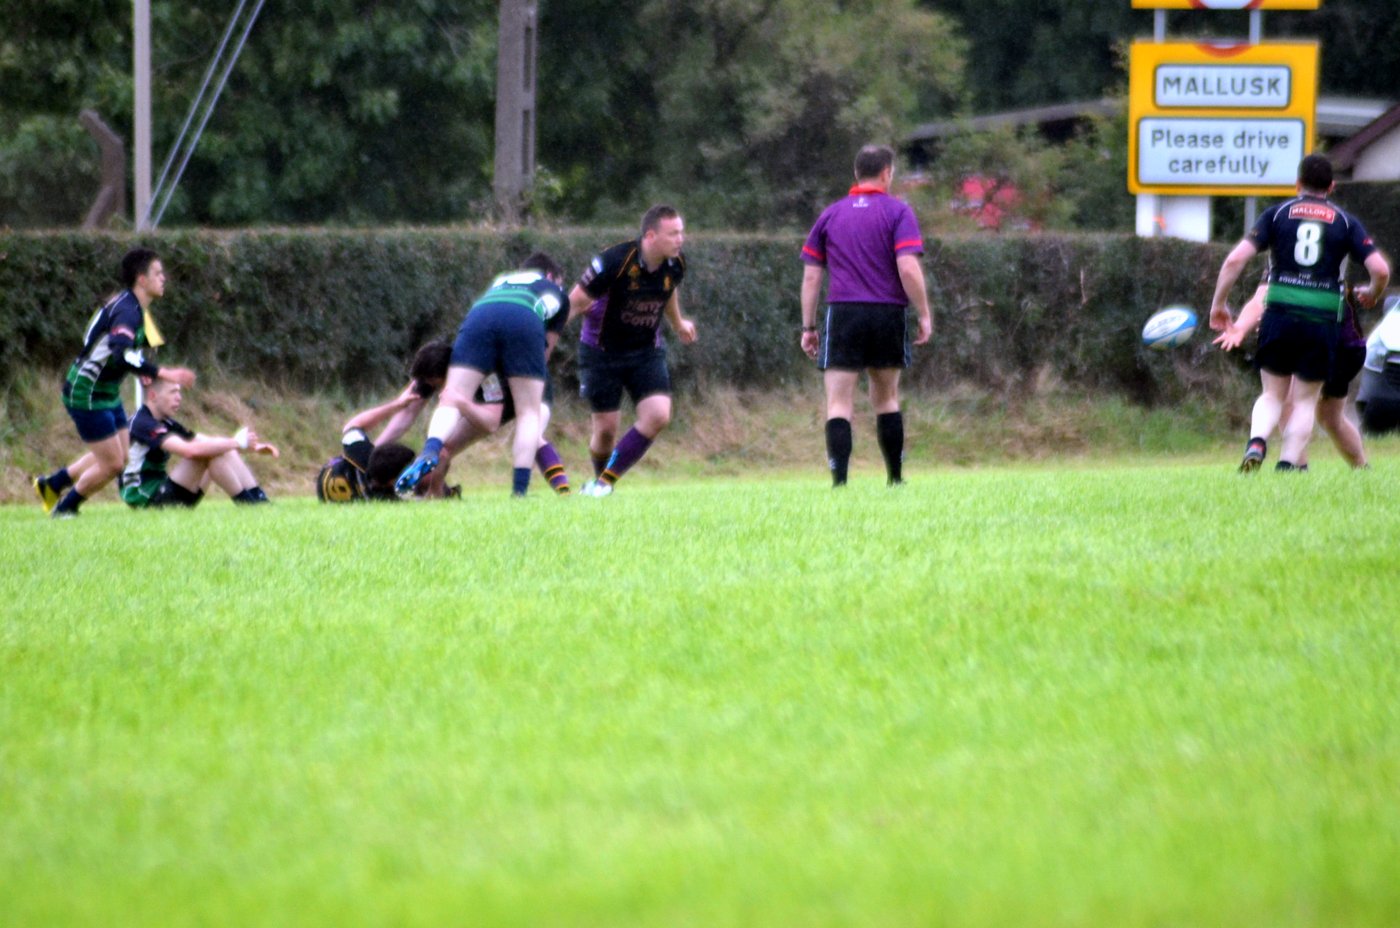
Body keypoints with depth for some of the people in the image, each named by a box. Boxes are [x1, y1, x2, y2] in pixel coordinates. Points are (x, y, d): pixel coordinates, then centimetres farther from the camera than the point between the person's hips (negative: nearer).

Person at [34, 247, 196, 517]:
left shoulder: (133, 307, 8)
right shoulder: (126, 310, -24)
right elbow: (122, 354, -41)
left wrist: (144, 372, 13)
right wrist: (163, 373, -42)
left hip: (107, 393, 10)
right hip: (87, 395, -10)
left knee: (120, 457, 17)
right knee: (112, 464, -4)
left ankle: (52, 484, 30)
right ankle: (64, 509, 17)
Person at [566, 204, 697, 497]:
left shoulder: (675, 264, -8)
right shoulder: (615, 261, -26)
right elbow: (576, 300, -19)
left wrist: (678, 324, 33)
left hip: (646, 351, 4)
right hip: (601, 350, -4)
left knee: (658, 417, -15)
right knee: (606, 429, -1)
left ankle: (604, 482, -5)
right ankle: (599, 479, 29)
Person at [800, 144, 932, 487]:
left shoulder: (830, 215, 11)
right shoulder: (897, 212, 2)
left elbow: (811, 275, 10)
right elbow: (908, 268, -9)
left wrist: (808, 327, 14)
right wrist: (924, 315, -2)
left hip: (842, 316, 0)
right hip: (888, 316, 0)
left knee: (839, 404, -3)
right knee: (887, 399, 15)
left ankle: (839, 481, -16)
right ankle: (895, 478, 19)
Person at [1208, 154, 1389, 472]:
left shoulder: (1277, 214, 7)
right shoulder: (1345, 221, 8)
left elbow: (1236, 259, -2)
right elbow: (1380, 269, -1)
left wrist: (1218, 304, 6)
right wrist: (1371, 296, 21)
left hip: (1279, 315, 0)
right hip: (1323, 322, 0)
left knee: (1273, 395, 13)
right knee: (1306, 400, 11)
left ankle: (1257, 442, -14)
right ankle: (1289, 463, -5)